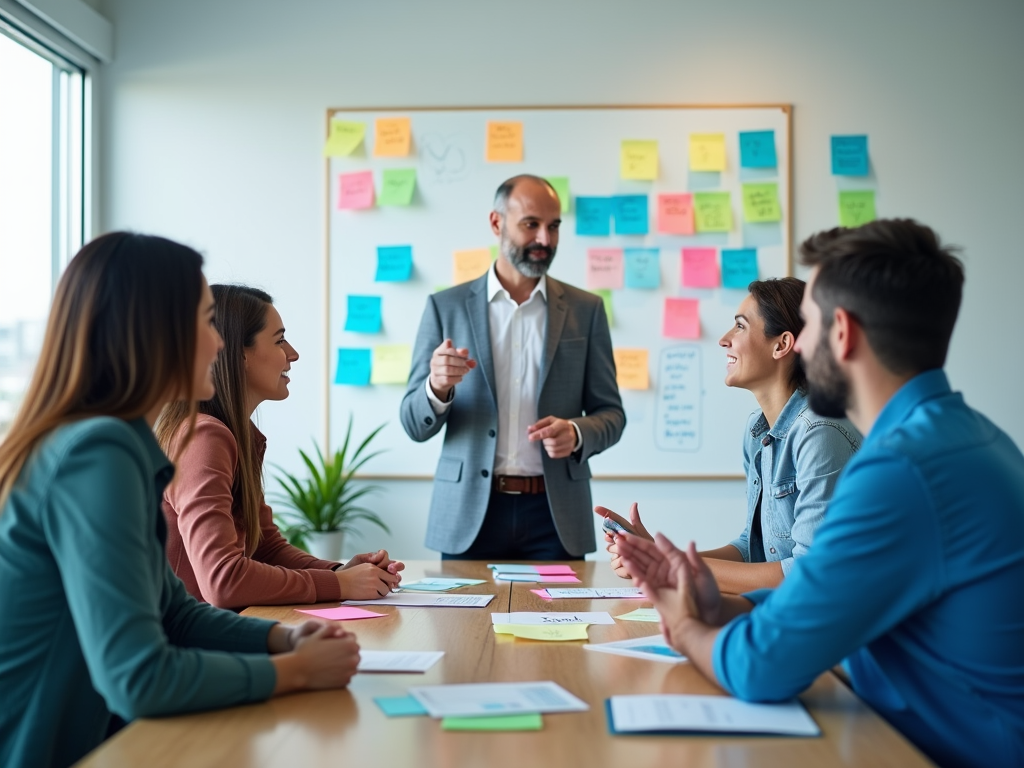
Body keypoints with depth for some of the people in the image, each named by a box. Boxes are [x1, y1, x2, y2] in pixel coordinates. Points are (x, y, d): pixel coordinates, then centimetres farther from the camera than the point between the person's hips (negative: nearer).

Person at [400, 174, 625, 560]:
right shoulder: (446, 307, 2)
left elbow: (610, 414, 6)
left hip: (555, 514, 1)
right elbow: (416, 425, 1)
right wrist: (438, 387, -21)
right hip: (469, 515, 0)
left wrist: (576, 434, -16)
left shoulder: (585, 309, 5)